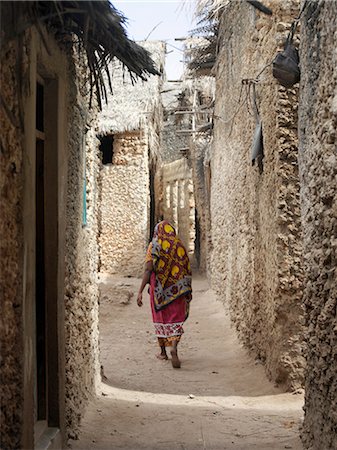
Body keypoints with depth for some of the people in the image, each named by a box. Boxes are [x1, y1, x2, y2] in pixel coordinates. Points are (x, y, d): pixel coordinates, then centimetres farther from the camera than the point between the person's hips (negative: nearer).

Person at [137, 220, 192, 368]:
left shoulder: (154, 246, -3)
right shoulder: (180, 246, 4)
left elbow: (148, 270, -12)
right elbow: (187, 270, 4)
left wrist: (140, 291, -13)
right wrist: (186, 292, 14)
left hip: (158, 289, -1)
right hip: (177, 289, 1)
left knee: (160, 318, 15)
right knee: (176, 319, 2)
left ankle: (163, 352, 25)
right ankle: (174, 347, -23)